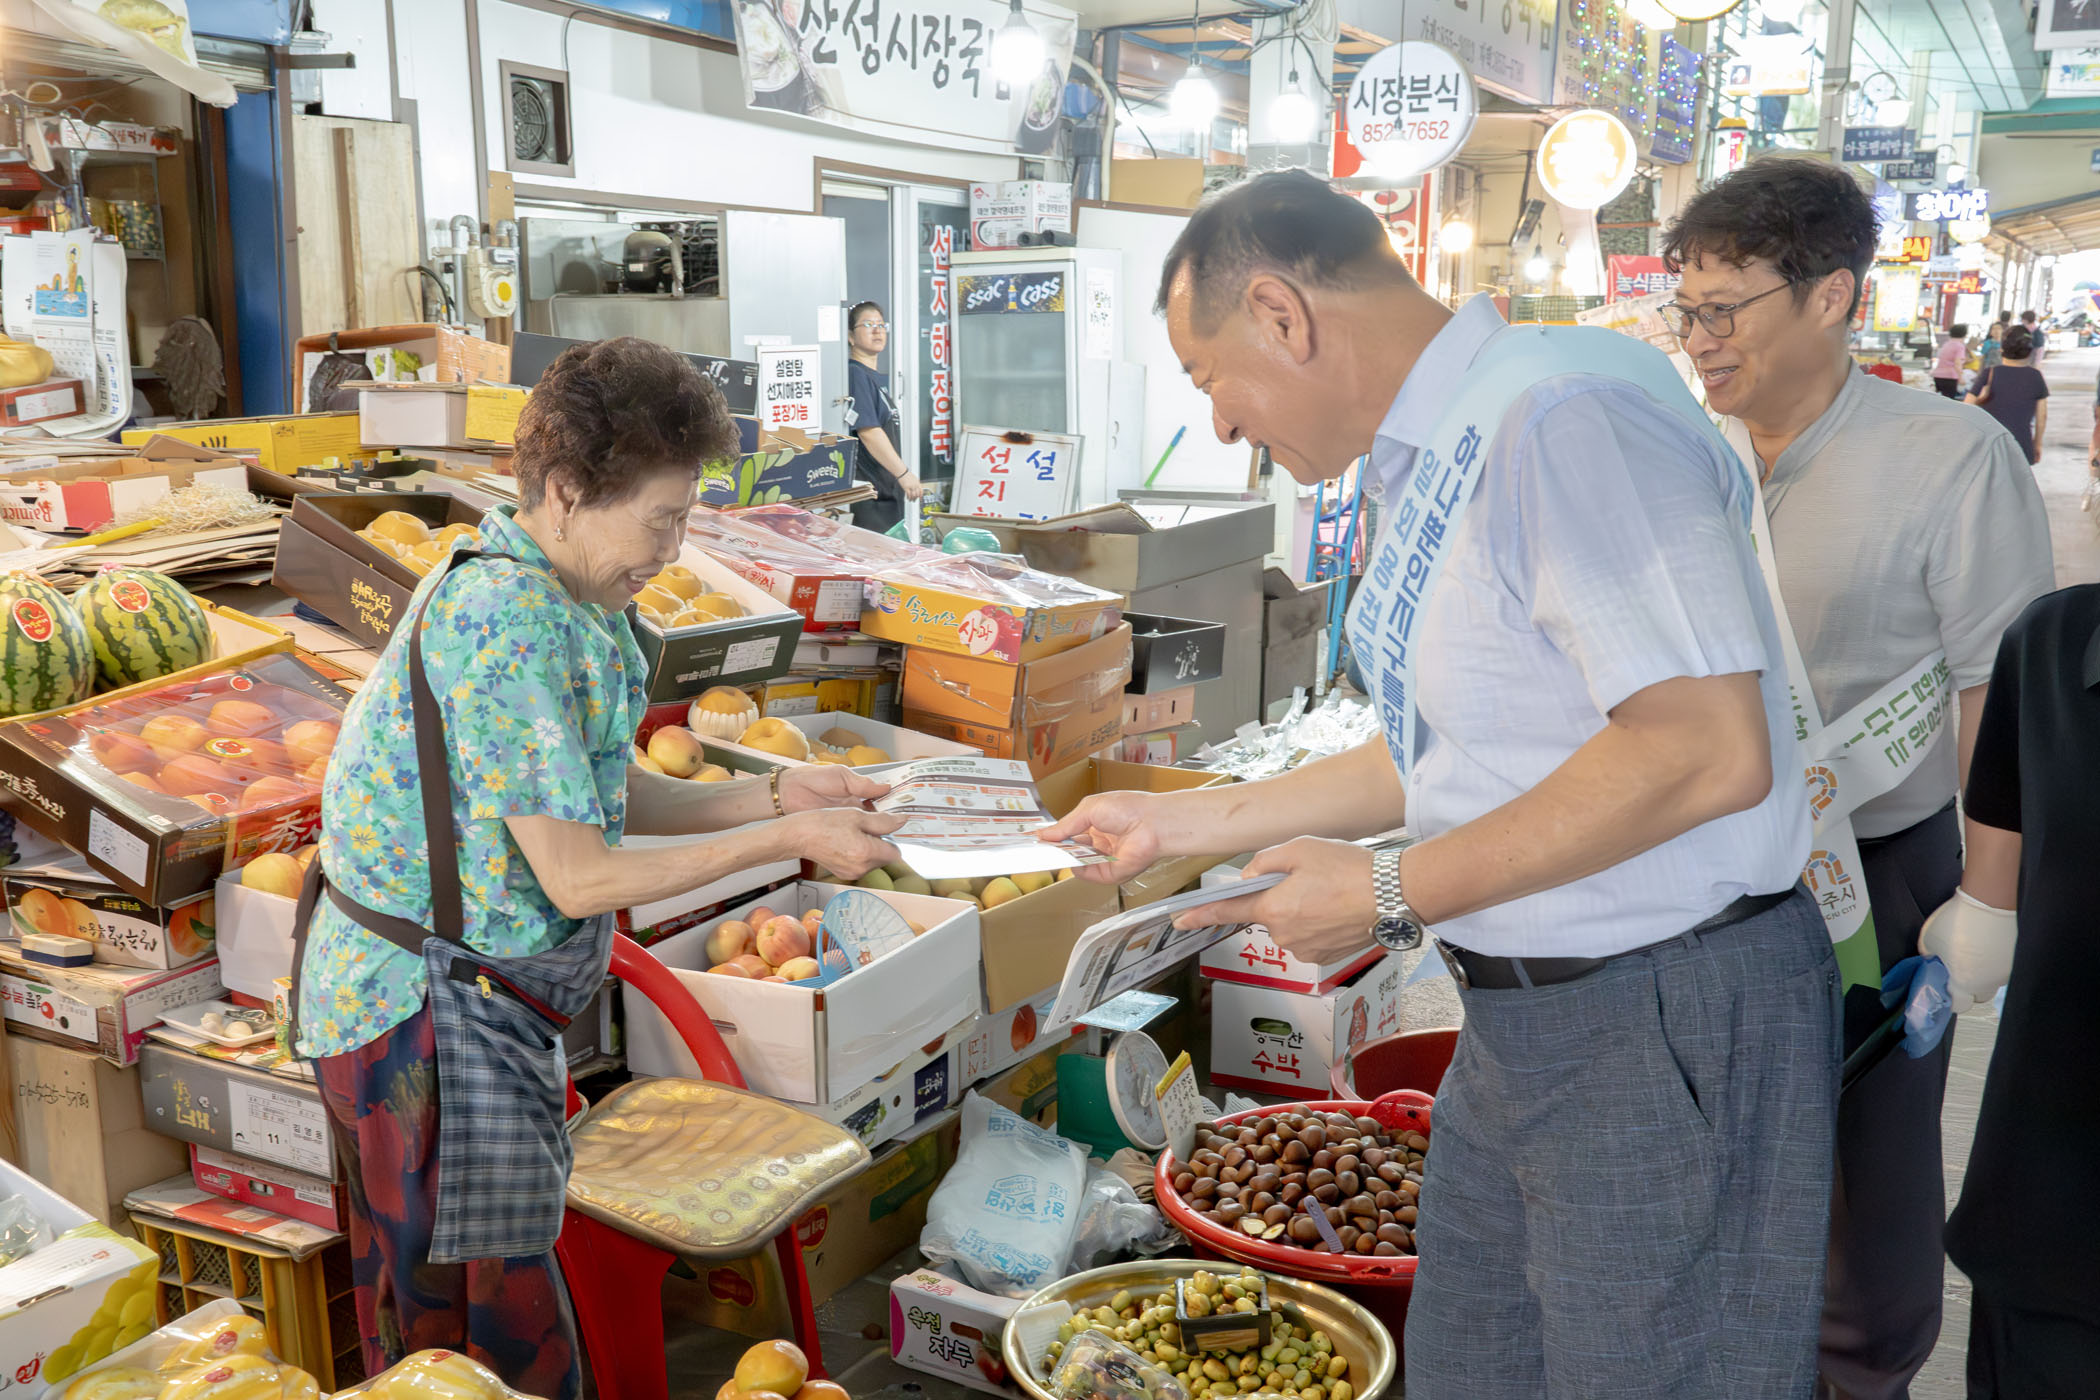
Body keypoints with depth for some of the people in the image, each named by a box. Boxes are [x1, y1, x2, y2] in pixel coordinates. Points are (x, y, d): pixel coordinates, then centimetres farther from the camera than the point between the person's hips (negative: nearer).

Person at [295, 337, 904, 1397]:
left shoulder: (562, 596, 4)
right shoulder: (509, 622, -26)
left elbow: (610, 797, 10)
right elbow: (578, 877, -24)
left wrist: (777, 794, 0)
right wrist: (786, 841, -16)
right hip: (421, 1009, -9)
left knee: (427, 1315, 22)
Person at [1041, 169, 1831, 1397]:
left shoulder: (1566, 411, -21)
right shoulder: (1433, 458, 10)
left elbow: (1706, 748, -28)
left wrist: (1395, 895, -20)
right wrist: (1187, 819, 16)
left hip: (1664, 1027, -9)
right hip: (1516, 1016, 9)